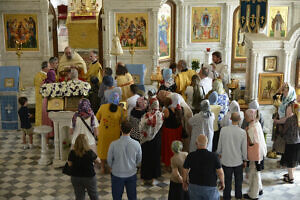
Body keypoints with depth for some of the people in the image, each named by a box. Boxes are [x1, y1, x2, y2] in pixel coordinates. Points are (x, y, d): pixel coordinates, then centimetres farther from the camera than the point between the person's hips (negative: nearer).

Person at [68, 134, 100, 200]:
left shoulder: (72, 153, -14)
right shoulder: (90, 152, -20)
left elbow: (69, 164, 0)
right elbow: (98, 161, -5)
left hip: (75, 178, 2)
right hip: (89, 177, -2)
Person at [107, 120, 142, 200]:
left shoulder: (114, 144, -22)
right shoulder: (136, 144, -17)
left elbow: (109, 160, -7)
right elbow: (139, 160, -1)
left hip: (117, 174, -1)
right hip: (132, 174, 1)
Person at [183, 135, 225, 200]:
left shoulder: (190, 156, -16)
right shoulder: (213, 156, -20)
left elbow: (185, 171, -5)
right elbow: (220, 172, -12)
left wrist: (184, 181, 14)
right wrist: (222, 182, 7)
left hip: (194, 187, 2)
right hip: (209, 188, -2)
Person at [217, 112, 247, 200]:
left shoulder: (223, 130, -15)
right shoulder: (242, 132, -16)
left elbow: (220, 144, -3)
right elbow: (244, 148, -7)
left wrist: (219, 153, 17)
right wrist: (245, 160, 8)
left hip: (226, 160, 0)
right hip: (238, 161, 0)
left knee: (227, 180, 15)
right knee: (238, 180, 19)